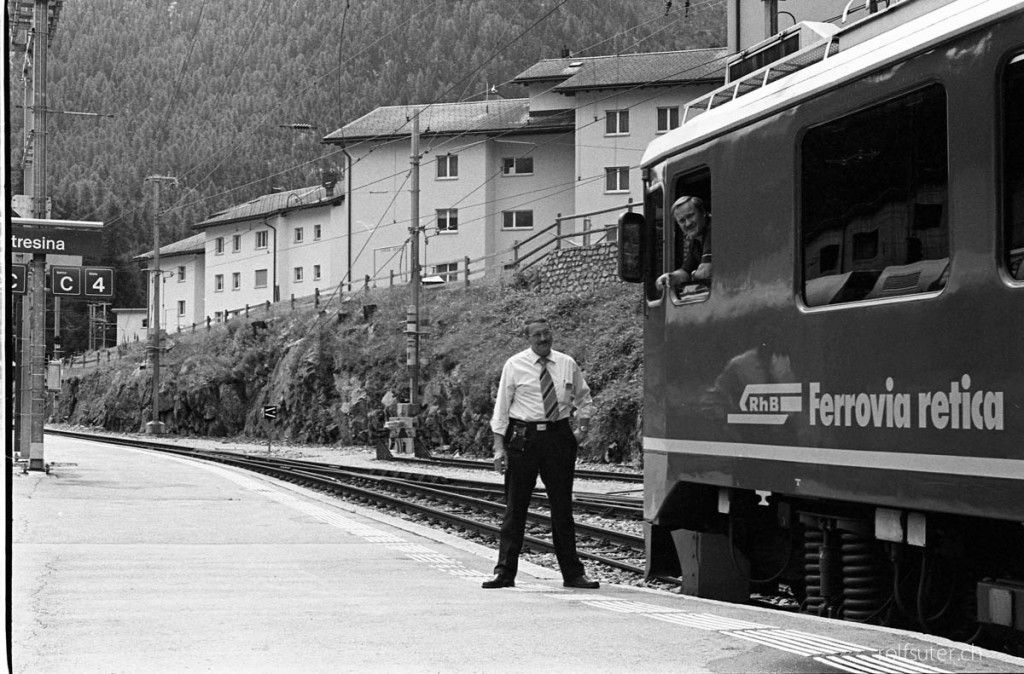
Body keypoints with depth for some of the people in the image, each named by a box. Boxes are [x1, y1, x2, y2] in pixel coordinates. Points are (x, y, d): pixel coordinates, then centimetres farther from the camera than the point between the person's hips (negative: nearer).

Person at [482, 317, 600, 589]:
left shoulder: (567, 365, 7)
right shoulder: (514, 366, -2)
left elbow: (583, 399, 22)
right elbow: (501, 407, -1)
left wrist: (583, 429, 10)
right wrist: (499, 447, -8)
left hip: (558, 436, 3)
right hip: (523, 437, -3)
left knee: (563, 506, 8)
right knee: (515, 507, 0)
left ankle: (573, 574, 14)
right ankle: (505, 572, 5)